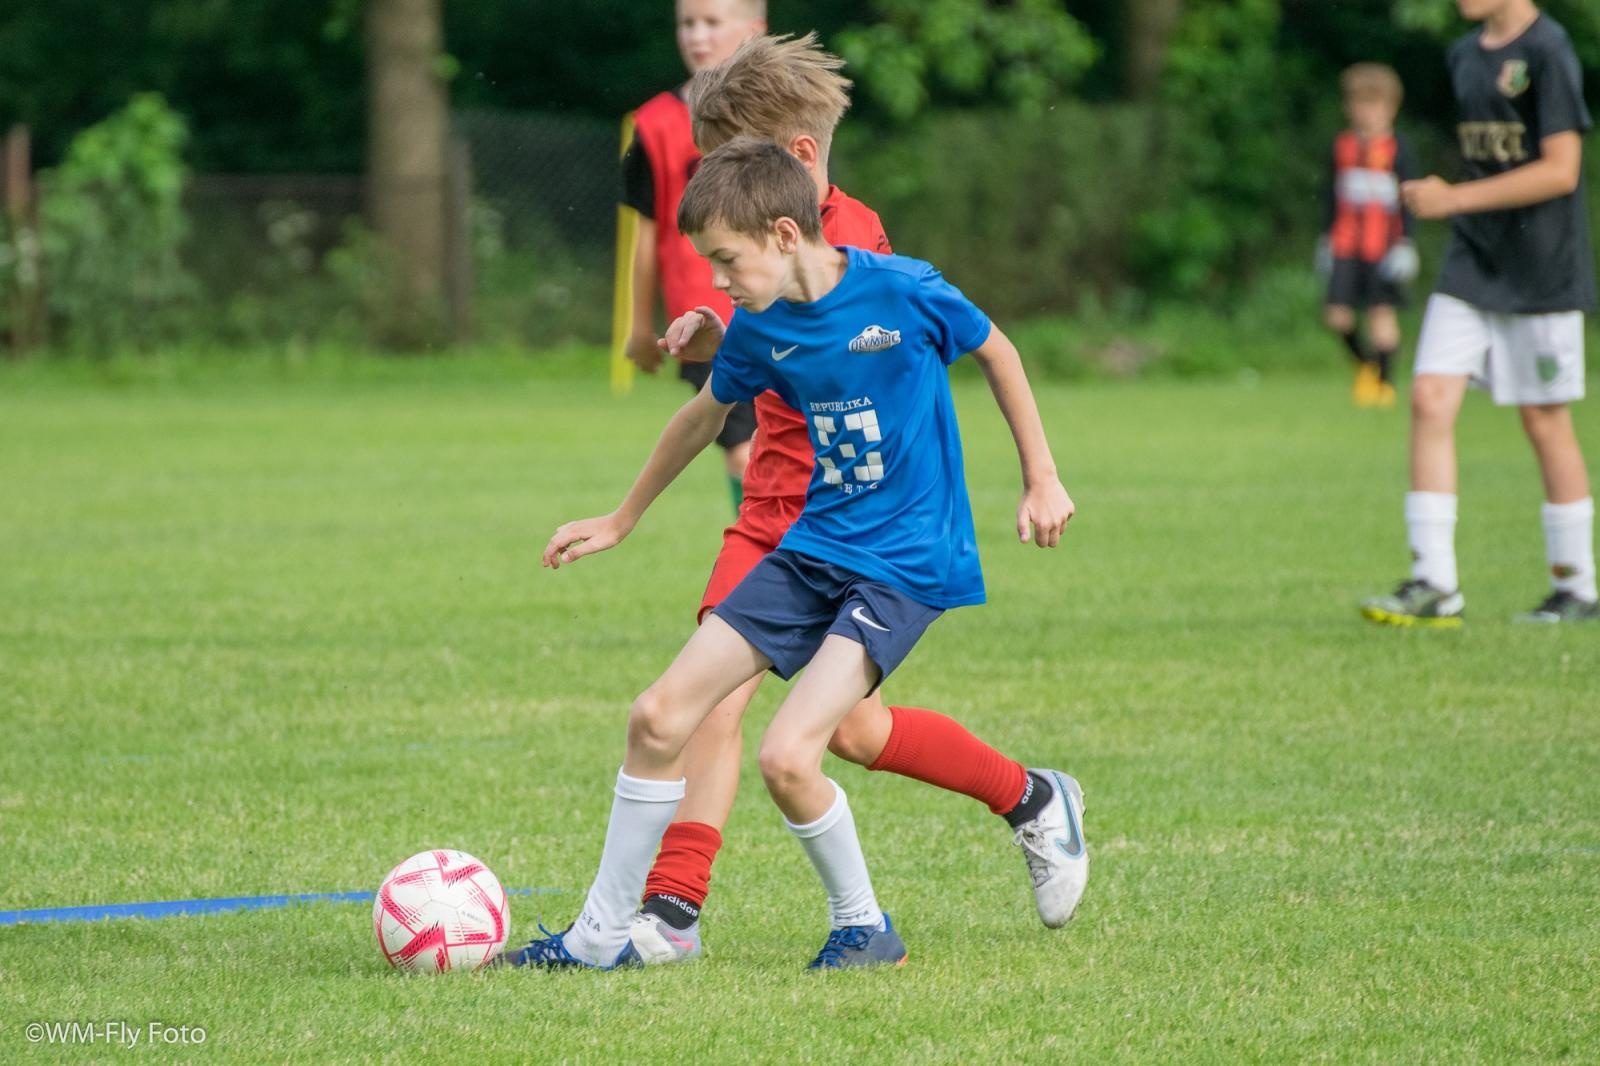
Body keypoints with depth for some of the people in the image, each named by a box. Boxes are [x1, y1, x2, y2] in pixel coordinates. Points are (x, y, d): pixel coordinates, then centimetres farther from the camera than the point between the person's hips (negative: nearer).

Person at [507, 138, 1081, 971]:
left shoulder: (901, 292, -17)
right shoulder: (757, 330, 0)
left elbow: (996, 353, 0)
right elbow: (705, 416, 19)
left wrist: (1041, 481, 4)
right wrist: (621, 521, 29)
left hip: (906, 564, -6)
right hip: (814, 547, 6)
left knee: (787, 755, -21)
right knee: (658, 716, 0)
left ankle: (863, 925, 4)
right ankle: (600, 936, 12)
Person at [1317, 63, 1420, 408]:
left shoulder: (1396, 150, -3)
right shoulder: (1343, 146, 9)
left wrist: (1405, 242, -8)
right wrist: (1327, 237, 17)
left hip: (1383, 245, -3)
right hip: (1346, 244, 3)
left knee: (1382, 311, -2)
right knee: (1337, 315, -3)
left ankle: (1385, 381, 10)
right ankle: (1364, 361, 24)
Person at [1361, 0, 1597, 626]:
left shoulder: (1547, 52, -13)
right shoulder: (1466, 57, 11)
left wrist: (1454, 199, -20)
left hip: (1541, 271, -7)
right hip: (1472, 267, 7)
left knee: (1544, 422, 1)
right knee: (1430, 399, -7)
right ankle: (1435, 586, -8)